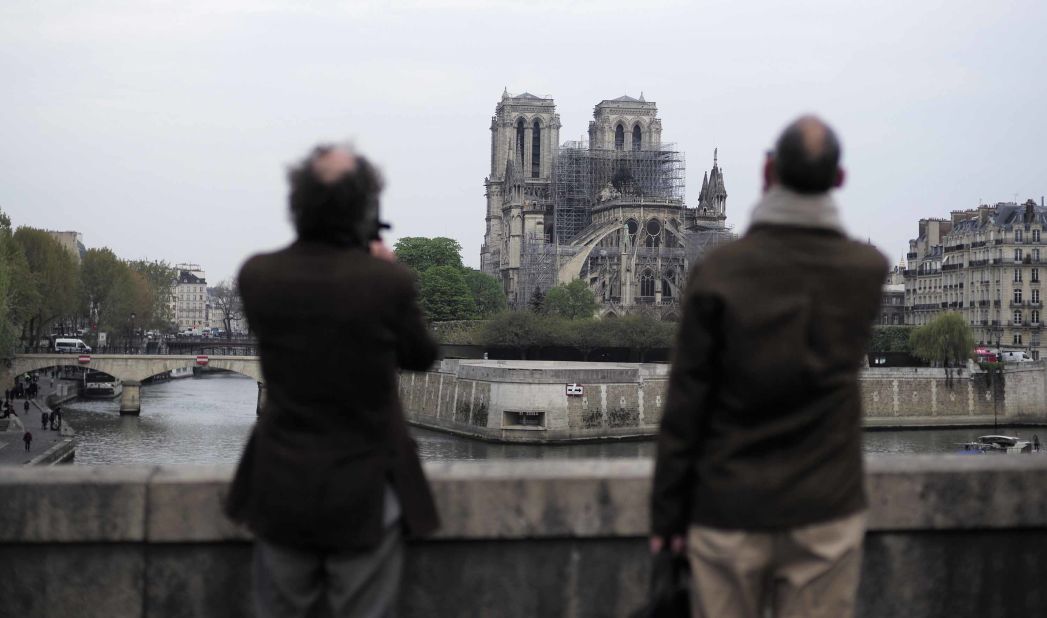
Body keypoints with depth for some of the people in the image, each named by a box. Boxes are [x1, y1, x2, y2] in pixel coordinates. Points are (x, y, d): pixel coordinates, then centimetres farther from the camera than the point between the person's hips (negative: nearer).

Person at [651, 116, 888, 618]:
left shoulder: (718, 272, -12)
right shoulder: (868, 270, -4)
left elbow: (685, 403, -9)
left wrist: (667, 513, 1)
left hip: (728, 514, -1)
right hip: (826, 515, 2)